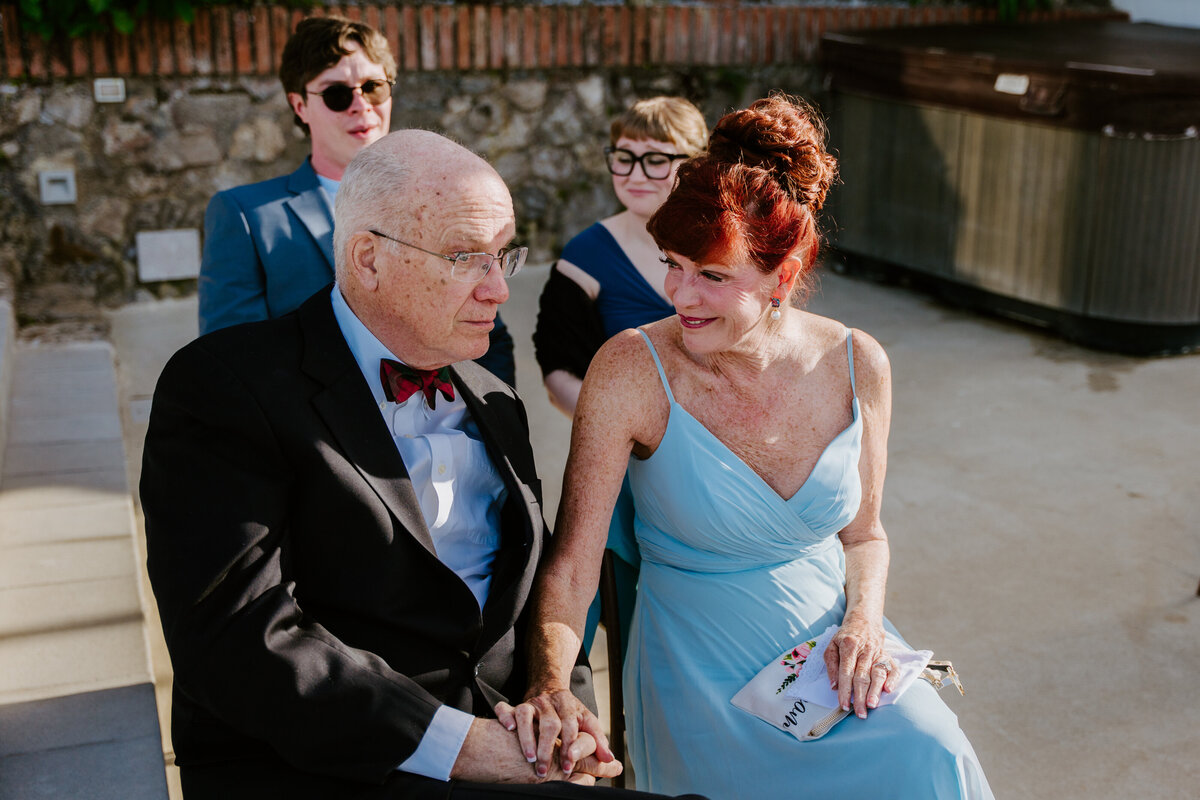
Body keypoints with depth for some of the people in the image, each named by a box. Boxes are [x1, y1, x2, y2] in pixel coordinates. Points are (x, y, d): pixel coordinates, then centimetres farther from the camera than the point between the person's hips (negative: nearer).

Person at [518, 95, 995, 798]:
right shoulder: (633, 372, -16)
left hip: (831, 635, 3)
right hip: (699, 663, -2)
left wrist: (863, 620, -10)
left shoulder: (857, 365, -5)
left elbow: (864, 535, 9)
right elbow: (570, 564, -16)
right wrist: (551, 685, -32)